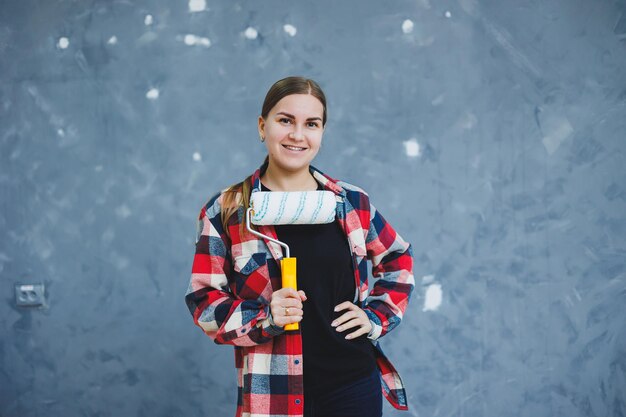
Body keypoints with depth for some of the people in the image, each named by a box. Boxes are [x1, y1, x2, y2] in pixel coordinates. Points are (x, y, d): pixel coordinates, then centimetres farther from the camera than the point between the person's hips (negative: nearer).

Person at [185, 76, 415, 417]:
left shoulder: (352, 203, 4)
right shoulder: (225, 212, -2)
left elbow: (397, 258, 19)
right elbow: (203, 301, -2)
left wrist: (376, 317, 4)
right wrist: (264, 320, -18)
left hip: (353, 386, 2)